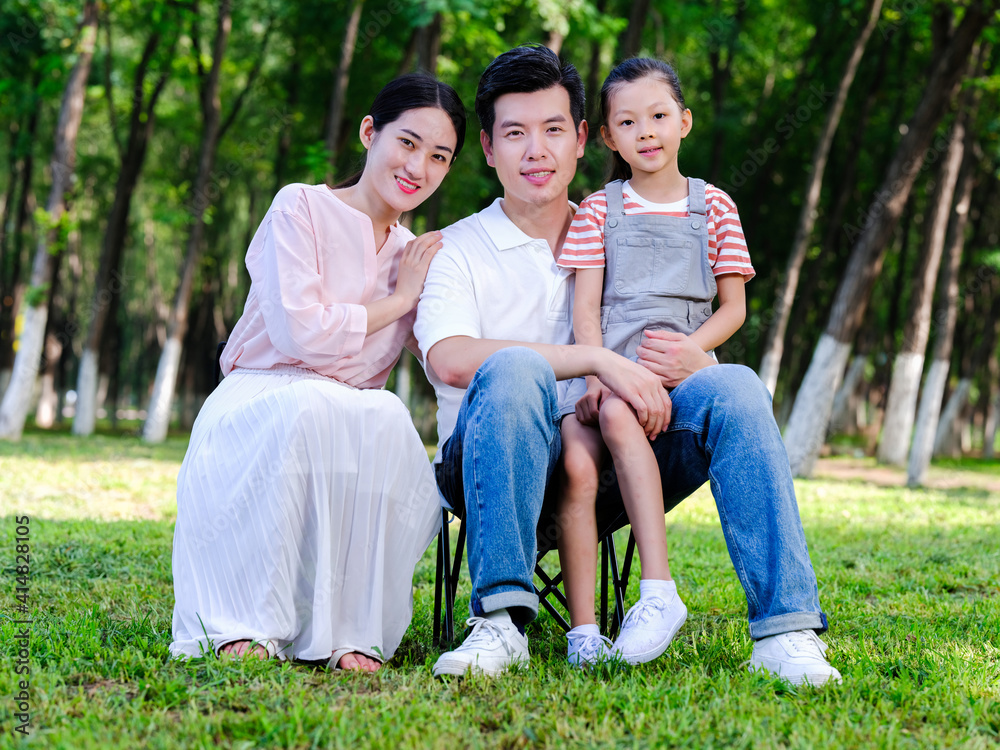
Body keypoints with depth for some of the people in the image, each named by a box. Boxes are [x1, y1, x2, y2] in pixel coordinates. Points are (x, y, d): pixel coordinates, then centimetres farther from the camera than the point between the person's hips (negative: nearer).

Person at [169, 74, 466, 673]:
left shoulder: (417, 255, 18)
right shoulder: (300, 208, 0)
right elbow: (297, 331, -14)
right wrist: (398, 299, -4)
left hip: (358, 436, 4)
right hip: (254, 407, -4)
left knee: (388, 419, -32)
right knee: (308, 405, -39)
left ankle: (347, 630, -26)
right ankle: (242, 625, -31)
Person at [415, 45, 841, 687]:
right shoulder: (457, 250, 6)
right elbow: (450, 359, -16)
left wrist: (696, 364, -12)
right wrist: (599, 360, -25)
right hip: (494, 469, -3)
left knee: (733, 384, -19)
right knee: (514, 369, -34)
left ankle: (785, 629, -27)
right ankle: (502, 622, -35)